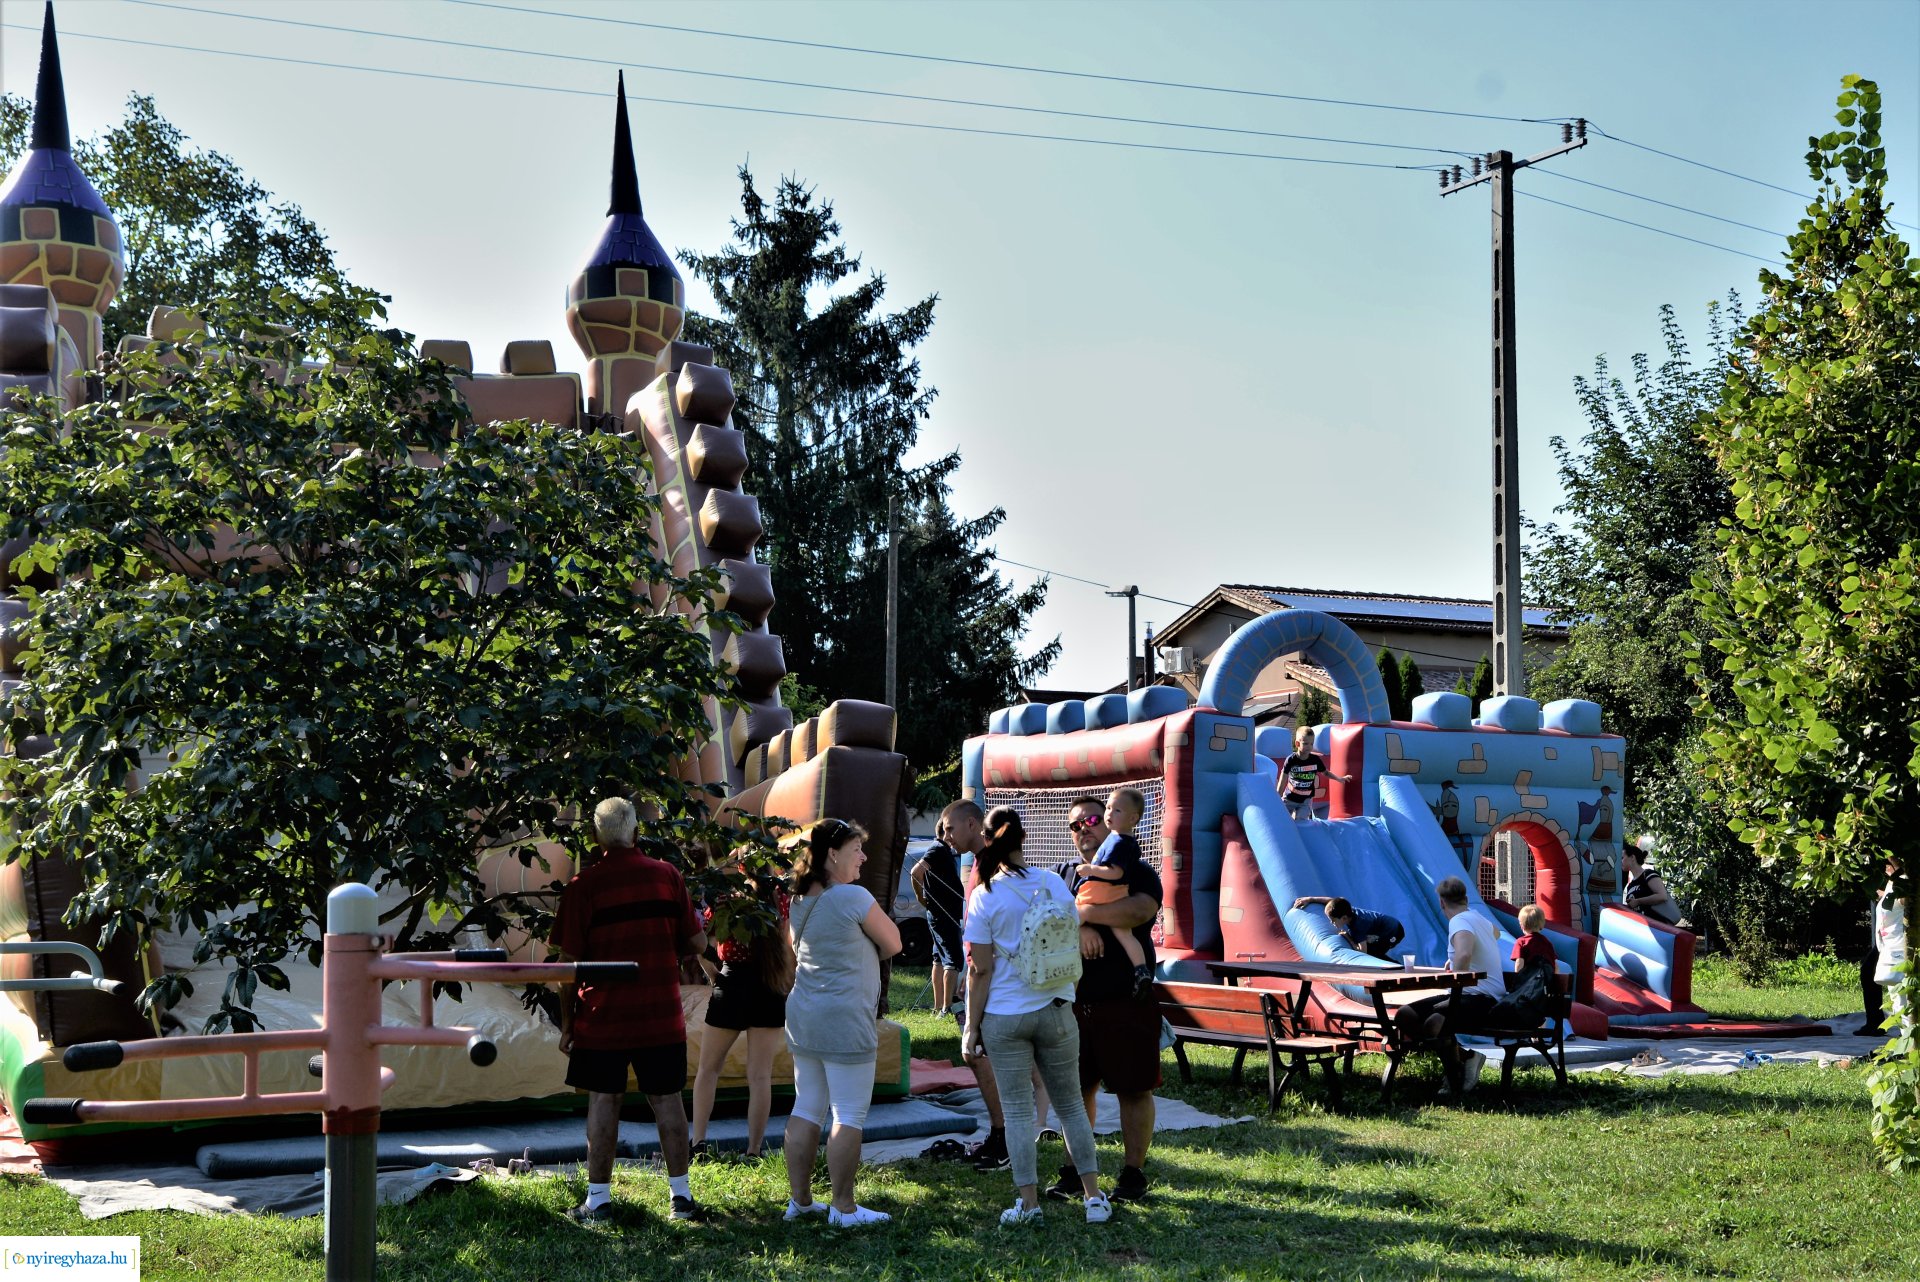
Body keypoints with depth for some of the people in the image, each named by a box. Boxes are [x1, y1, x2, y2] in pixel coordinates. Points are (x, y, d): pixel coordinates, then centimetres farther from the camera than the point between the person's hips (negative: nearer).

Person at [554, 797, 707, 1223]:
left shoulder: (583, 885, -7)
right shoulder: (667, 875, 1)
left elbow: (570, 961, -6)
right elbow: (697, 943, 5)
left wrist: (566, 1022, 1)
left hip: (602, 1018, -2)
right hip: (662, 1015, 2)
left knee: (604, 1101, 4)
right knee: (666, 1099, 8)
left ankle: (599, 1199, 6)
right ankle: (680, 1195, 11)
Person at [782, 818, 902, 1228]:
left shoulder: (799, 902, 10)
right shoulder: (854, 897, -14)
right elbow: (893, 944, -4)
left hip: (802, 1018, 8)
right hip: (845, 1023, -8)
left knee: (806, 1109, 13)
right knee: (849, 1117, -2)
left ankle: (800, 1200, 18)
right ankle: (843, 1208, 0)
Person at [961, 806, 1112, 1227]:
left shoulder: (985, 896, -10)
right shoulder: (1054, 882, -1)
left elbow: (980, 971, -9)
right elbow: (1075, 944, 7)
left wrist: (972, 1026, -2)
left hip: (1004, 1016, -2)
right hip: (1055, 1009, 3)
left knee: (1018, 1109, 5)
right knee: (1071, 1103, 13)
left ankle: (1028, 1202, 6)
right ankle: (1094, 1197, 12)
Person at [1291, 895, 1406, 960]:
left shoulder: (1358, 926, -31)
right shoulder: (1350, 911, -8)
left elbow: (1362, 952, -31)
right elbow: (1332, 900, 10)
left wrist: (1348, 938, -21)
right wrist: (1310, 899, 12)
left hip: (1394, 932, -9)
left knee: (1370, 954, -22)